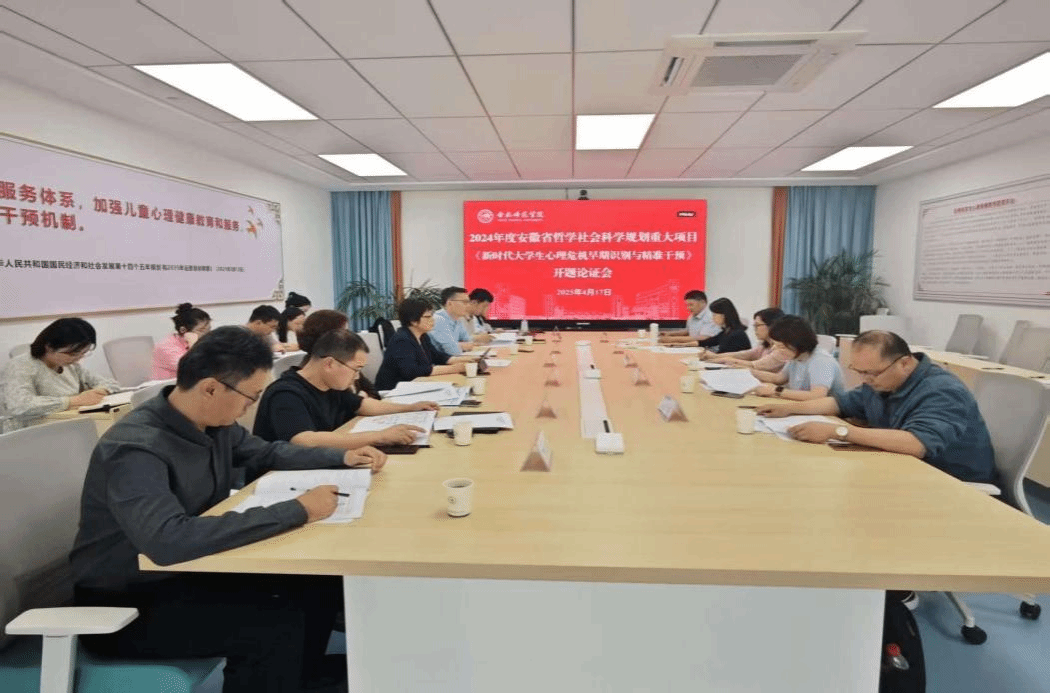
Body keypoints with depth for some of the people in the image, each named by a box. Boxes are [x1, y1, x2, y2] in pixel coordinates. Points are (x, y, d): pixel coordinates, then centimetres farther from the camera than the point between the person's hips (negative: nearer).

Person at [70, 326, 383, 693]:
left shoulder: (213, 424, -5)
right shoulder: (135, 448, -30)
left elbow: (267, 453, 14)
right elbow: (168, 541, -44)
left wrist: (342, 457, 2)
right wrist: (296, 511, -41)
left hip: (188, 571, 8)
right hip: (126, 605, -7)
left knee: (320, 581, -5)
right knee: (278, 623, -25)